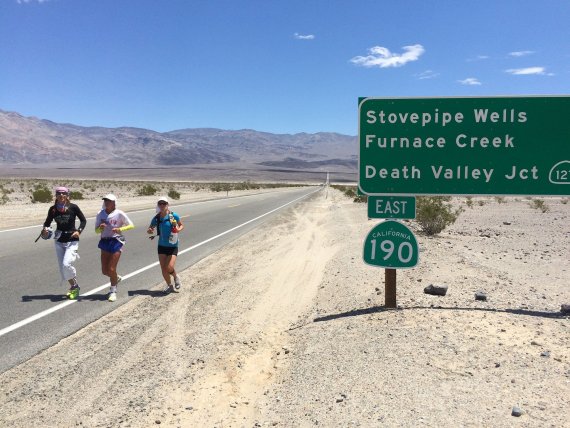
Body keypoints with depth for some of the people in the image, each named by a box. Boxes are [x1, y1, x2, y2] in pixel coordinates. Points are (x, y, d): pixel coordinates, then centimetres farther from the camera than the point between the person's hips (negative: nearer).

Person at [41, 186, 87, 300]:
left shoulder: (73, 207, -9)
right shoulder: (53, 209, -1)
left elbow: (83, 220, 2)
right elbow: (47, 222, 10)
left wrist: (79, 231, -13)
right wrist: (45, 229, -11)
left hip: (72, 240, -4)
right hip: (59, 241, 5)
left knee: (66, 264, -19)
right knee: (62, 268, 6)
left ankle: (75, 286, 6)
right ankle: (73, 287, 25)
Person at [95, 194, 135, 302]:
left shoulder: (119, 214, -7)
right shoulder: (100, 214, 4)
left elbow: (131, 225, -2)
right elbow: (96, 230, 9)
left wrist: (120, 229, -17)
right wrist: (100, 227, -14)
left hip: (116, 241, -4)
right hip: (105, 242, 4)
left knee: (111, 269, -6)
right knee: (105, 271, 6)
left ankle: (113, 291, 13)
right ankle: (117, 278, 38)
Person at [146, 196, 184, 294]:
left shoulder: (174, 216, -12)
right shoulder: (156, 218, -4)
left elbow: (182, 225, 3)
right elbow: (149, 230, 8)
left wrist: (179, 229, -20)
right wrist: (149, 231, -16)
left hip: (173, 246, -3)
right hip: (162, 246, 3)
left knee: (169, 268, -14)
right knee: (163, 269, 4)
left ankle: (176, 277, 21)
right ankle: (169, 286, 29)